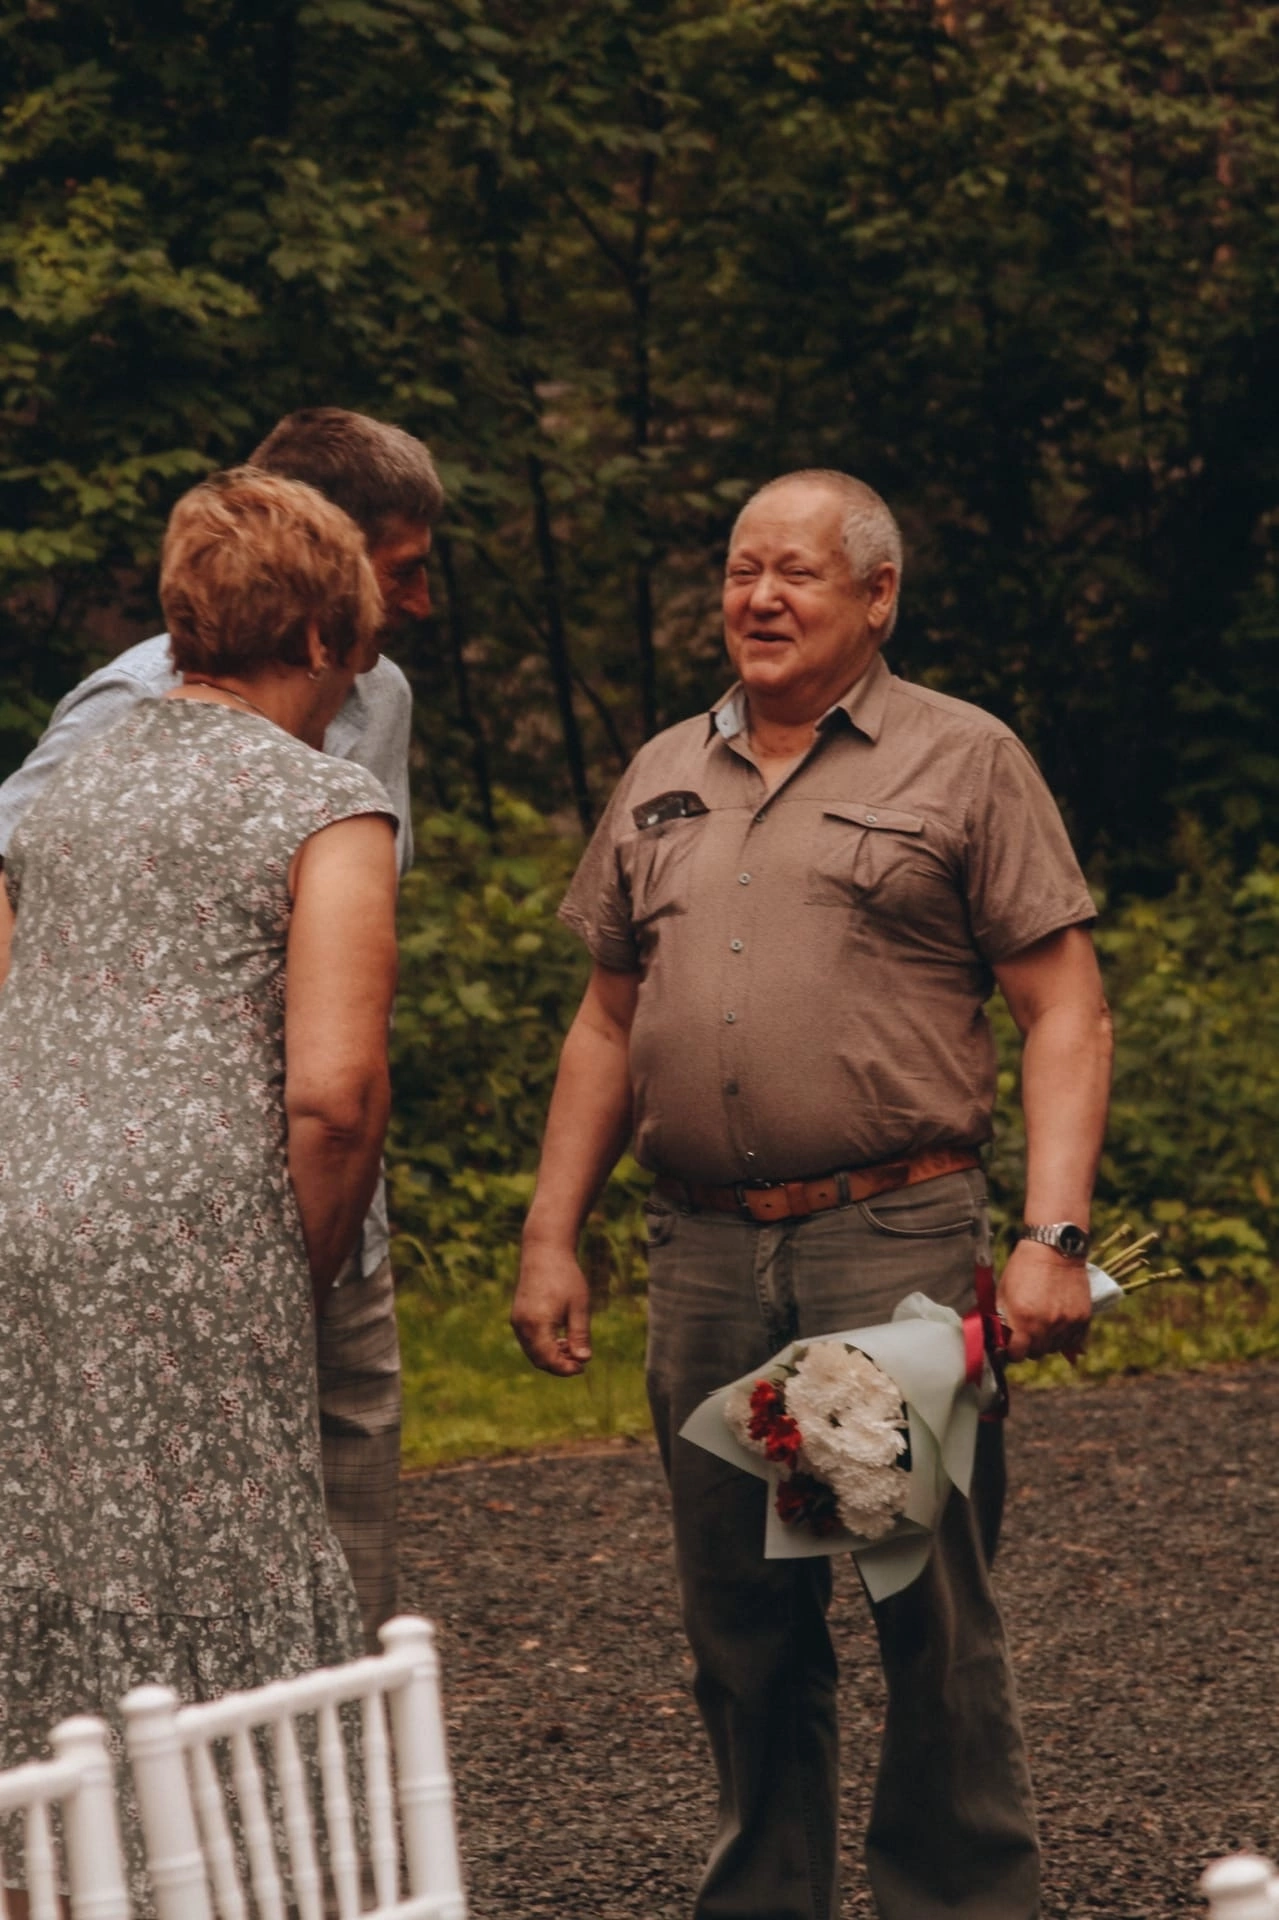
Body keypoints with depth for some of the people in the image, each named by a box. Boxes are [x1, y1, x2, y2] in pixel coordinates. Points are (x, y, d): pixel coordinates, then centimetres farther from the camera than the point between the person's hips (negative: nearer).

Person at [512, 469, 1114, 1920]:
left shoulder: (964, 762, 3)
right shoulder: (661, 781, 17)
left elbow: (1066, 1012, -1)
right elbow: (608, 1025, 21)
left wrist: (1054, 1237, -12)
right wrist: (550, 1239, 13)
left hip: (895, 1242, -4)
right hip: (702, 1255, 5)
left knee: (930, 1610, -4)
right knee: (740, 1621, 10)